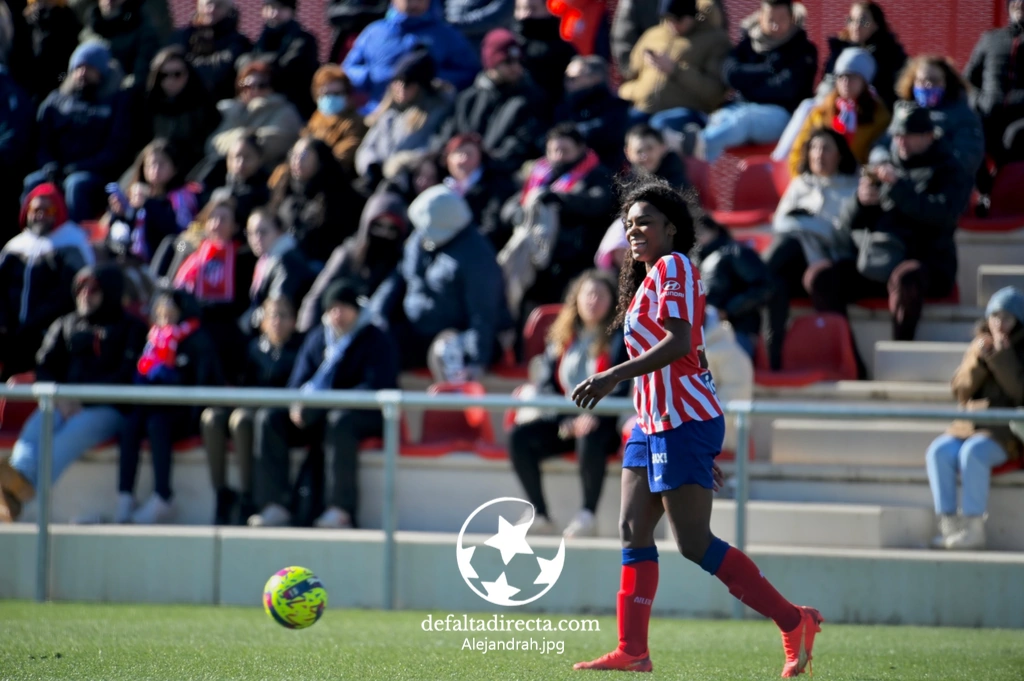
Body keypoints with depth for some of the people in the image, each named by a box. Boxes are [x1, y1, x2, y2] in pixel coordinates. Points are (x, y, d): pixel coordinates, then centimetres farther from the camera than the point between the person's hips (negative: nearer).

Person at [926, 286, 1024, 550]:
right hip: (972, 425, 5)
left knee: (973, 452, -34)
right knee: (939, 451, -24)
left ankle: (974, 528, -31)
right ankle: (948, 525, -26)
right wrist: (978, 360, -8)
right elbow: (961, 390, 7)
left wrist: (1002, 358, -15)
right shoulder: (980, 345, 16)